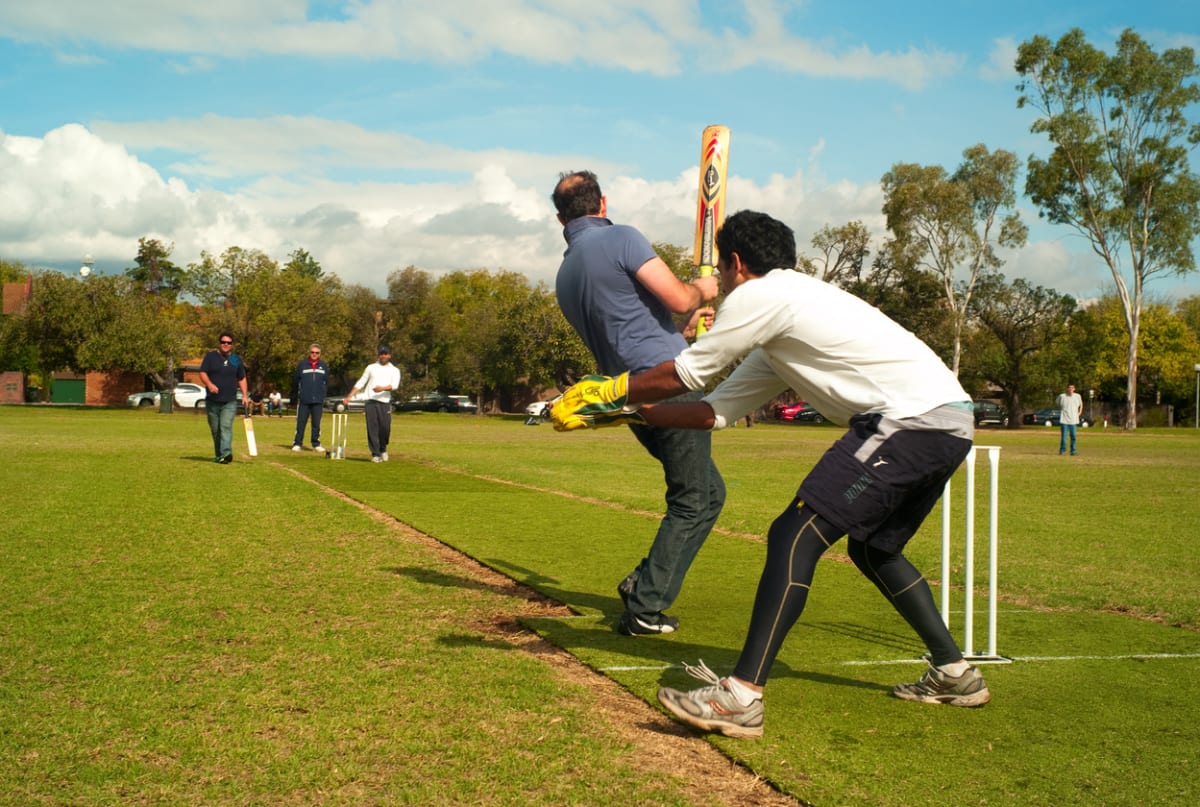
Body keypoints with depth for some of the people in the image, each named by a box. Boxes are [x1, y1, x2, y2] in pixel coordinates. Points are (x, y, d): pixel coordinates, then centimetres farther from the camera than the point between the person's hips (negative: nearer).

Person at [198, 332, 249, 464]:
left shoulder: (237, 359, 12)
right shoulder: (210, 356, 5)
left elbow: (242, 378, 18)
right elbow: (202, 373, -3)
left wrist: (244, 395, 8)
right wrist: (209, 384, -23)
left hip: (230, 402, -1)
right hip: (212, 401, 1)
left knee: (226, 426, -17)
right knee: (215, 430, 7)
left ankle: (226, 453, -29)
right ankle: (218, 455, 18)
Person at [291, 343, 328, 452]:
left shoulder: (323, 366, 9)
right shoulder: (302, 364, 1)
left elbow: (326, 382, 14)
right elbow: (295, 381, 6)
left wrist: (325, 399, 12)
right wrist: (294, 397, 9)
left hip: (318, 400, 2)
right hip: (304, 400, -2)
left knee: (316, 423, 7)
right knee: (301, 422, -1)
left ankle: (316, 444, 14)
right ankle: (297, 443, 4)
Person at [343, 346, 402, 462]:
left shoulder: (394, 370, 12)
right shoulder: (371, 367, 17)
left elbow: (395, 385, -6)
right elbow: (360, 383, 17)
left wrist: (383, 388, -26)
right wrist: (349, 397, 8)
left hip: (385, 402, -1)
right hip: (371, 401, 1)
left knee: (385, 427, -5)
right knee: (372, 428, -5)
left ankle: (383, 449, 20)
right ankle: (375, 454, -1)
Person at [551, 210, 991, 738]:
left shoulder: (759, 295, -1)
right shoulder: (778, 338, 27)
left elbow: (681, 376, 6)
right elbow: (715, 411, 27)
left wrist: (607, 391, 20)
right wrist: (628, 413, 29)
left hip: (911, 418, -10)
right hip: (952, 422, 10)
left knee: (795, 535, -13)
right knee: (873, 549, 25)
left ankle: (741, 696, -19)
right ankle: (954, 674, 32)